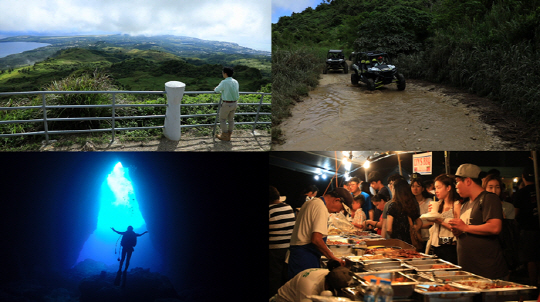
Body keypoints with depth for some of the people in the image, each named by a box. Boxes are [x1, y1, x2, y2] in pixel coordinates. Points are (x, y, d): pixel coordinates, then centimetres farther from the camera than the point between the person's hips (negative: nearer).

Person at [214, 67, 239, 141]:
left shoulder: (224, 82, -19)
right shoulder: (235, 82, 3)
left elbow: (217, 90, -5)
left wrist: (215, 89, 21)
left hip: (227, 104, -7)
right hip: (234, 103, 7)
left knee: (222, 119, 9)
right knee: (231, 119, 16)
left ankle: (224, 136, 14)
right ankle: (229, 135, 26)